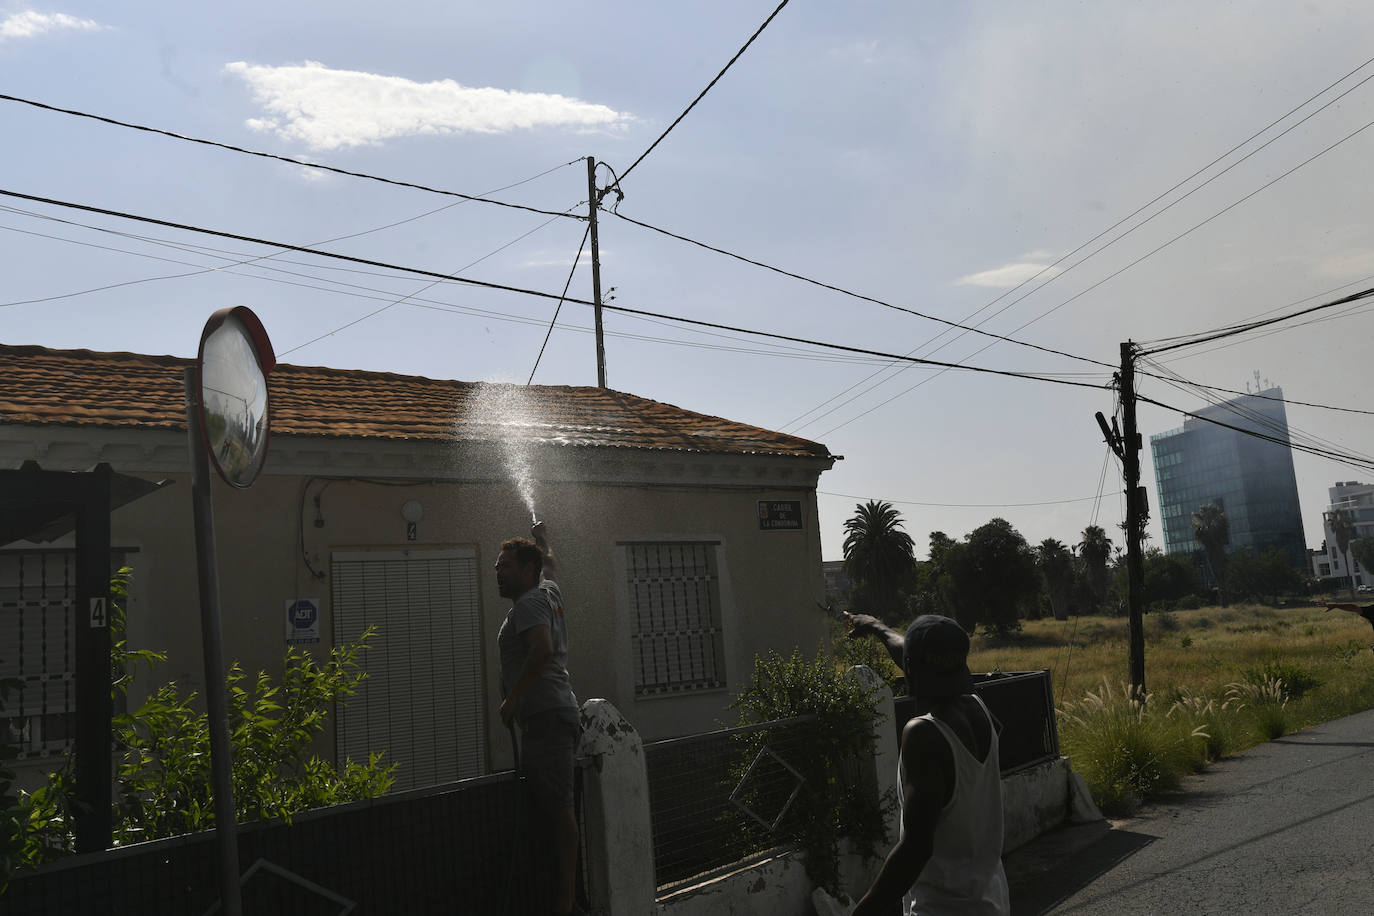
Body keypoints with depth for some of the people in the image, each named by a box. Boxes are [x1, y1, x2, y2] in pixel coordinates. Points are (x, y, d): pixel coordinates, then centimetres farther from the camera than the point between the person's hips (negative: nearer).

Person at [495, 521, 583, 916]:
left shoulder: (529, 603, -7)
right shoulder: (549, 590, 20)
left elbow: (542, 649, -25)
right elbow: (548, 564, 44)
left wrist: (513, 697, -19)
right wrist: (541, 537, 62)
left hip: (547, 718, -10)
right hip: (548, 720, 10)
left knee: (558, 811, -11)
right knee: (549, 812, 8)